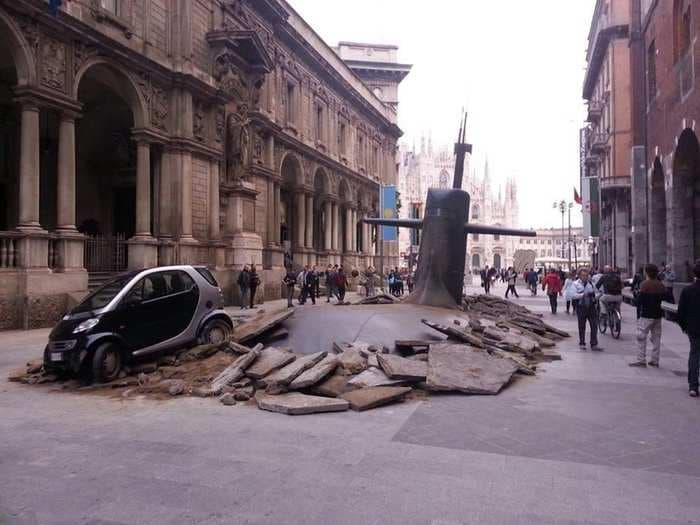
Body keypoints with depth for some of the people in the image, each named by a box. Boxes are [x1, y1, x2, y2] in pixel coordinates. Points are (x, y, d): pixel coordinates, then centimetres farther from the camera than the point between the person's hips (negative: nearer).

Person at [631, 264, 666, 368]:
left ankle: (641, 360, -4)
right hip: (658, 315, 7)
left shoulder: (645, 284, -12)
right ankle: (655, 360, 16)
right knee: (656, 338, 12)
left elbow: (640, 300, -17)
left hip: (646, 316, -6)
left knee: (641, 337, -2)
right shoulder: (661, 285, 7)